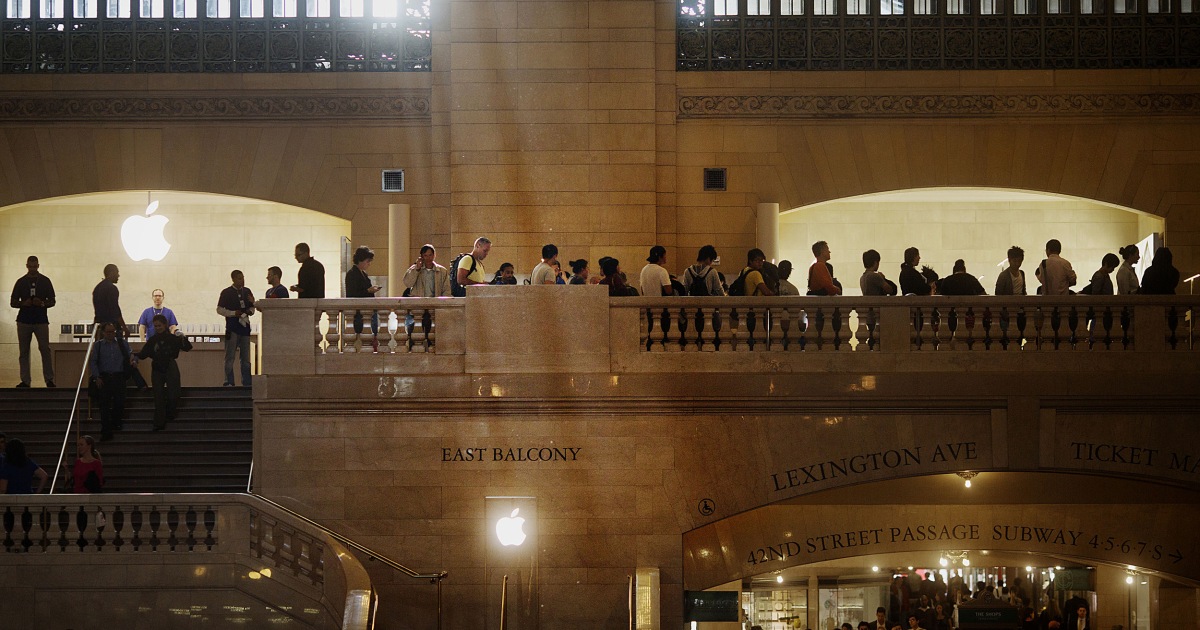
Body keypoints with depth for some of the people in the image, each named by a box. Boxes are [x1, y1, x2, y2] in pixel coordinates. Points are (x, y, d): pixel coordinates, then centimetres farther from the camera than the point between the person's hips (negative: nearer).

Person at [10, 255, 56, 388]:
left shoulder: (45, 281, 6)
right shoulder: (21, 282, 9)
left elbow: (52, 301, 8)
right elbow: (13, 303, 10)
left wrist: (42, 303, -13)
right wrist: (23, 303, -10)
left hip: (41, 320, -2)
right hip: (24, 320, 2)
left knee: (45, 349, -9)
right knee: (24, 351, 1)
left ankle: (49, 379, -6)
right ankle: (25, 380, 4)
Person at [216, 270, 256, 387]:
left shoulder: (247, 292, 11)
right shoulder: (226, 293, -1)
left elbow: (252, 308, 19)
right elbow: (219, 310, -2)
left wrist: (250, 311, -4)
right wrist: (233, 313, -14)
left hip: (244, 325, 4)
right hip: (232, 327, -4)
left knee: (246, 357, 7)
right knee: (230, 356, -3)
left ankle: (247, 382, 12)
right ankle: (229, 382, 0)